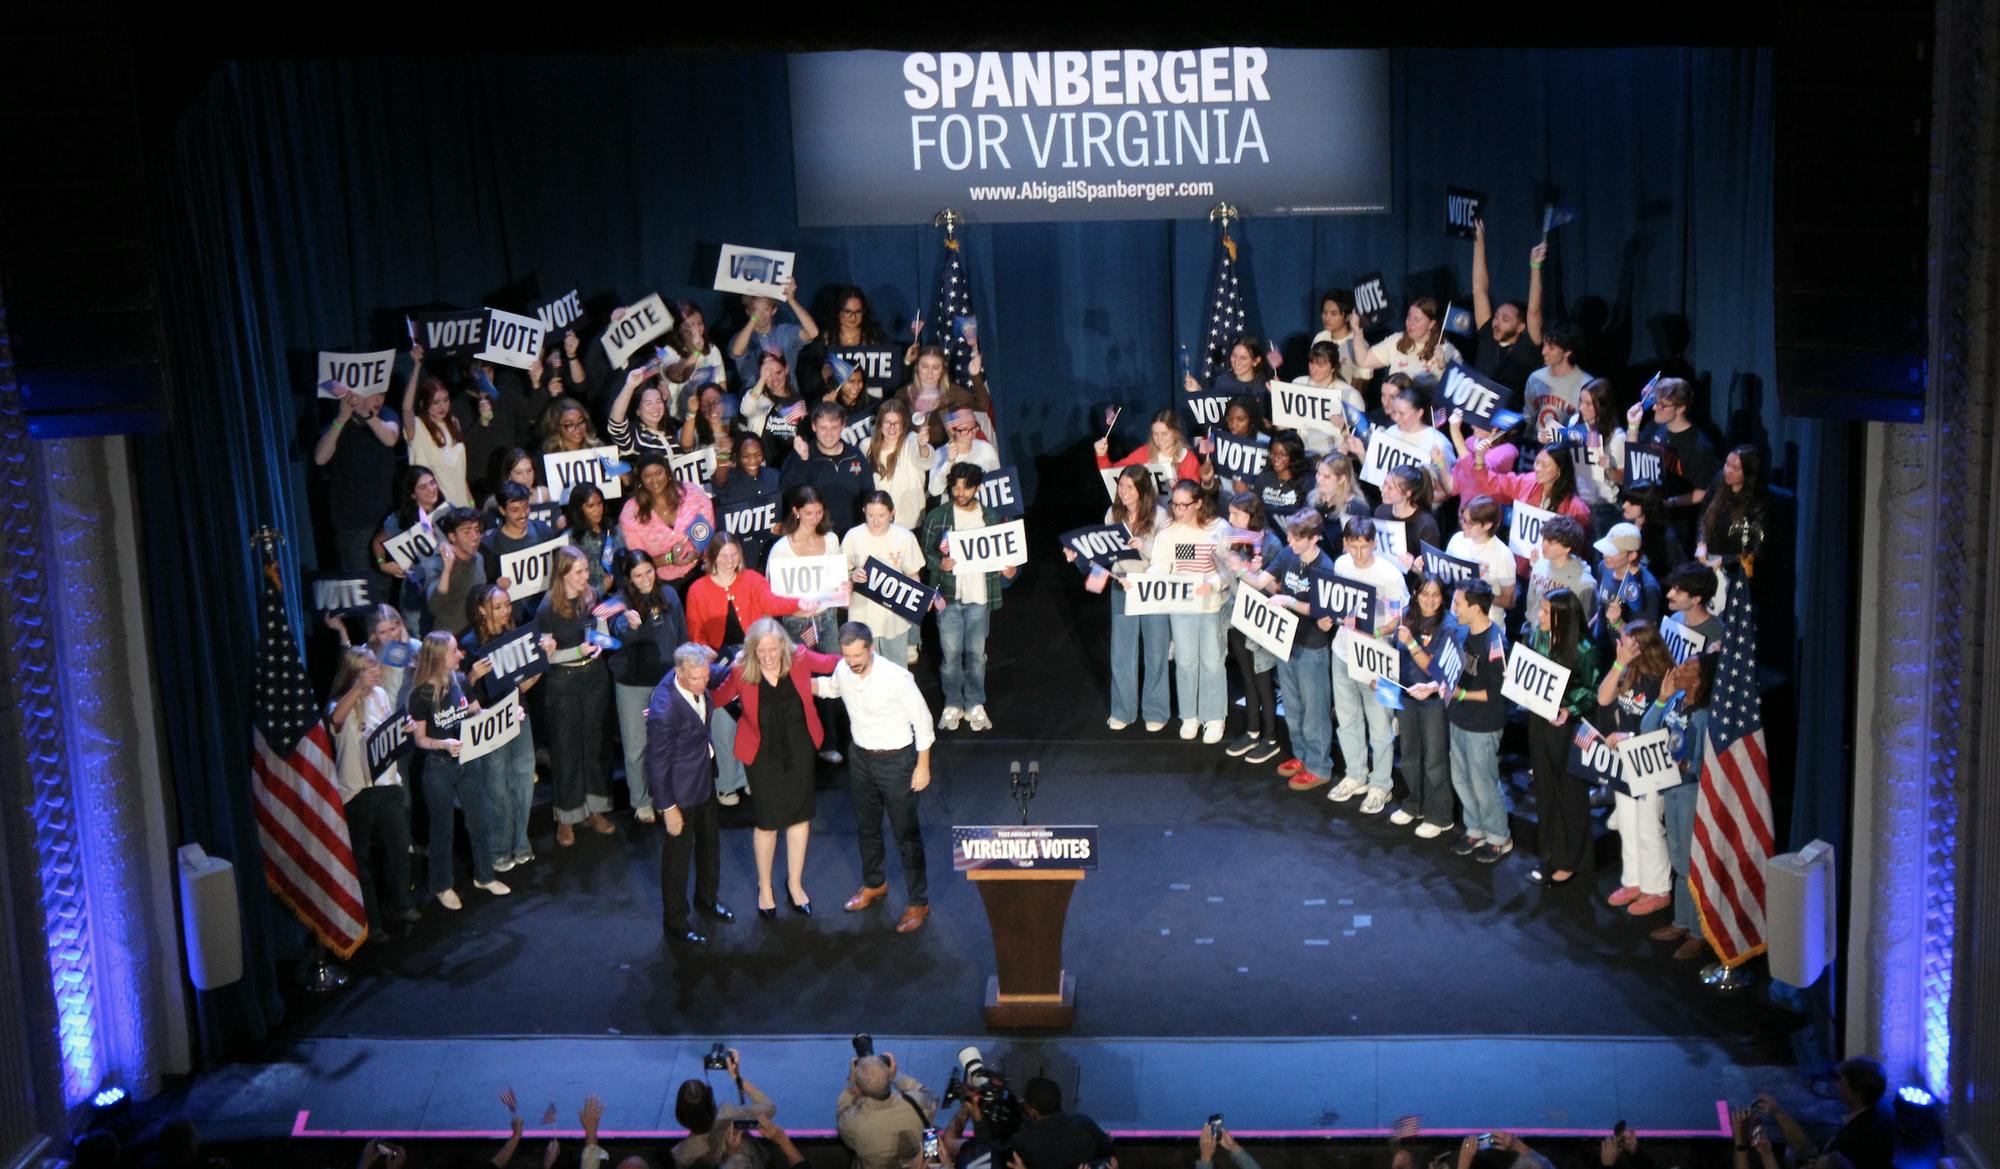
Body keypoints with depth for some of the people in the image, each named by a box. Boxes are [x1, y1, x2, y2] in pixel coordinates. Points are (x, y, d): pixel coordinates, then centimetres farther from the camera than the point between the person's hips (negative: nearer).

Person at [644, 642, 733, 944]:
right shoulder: (664, 710, -37)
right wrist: (668, 808, -18)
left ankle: (707, 899, 50)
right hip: (681, 786, -8)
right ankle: (675, 921, 33)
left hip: (705, 775, 8)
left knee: (710, 840, 25)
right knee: (679, 851, 12)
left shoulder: (698, 681, -16)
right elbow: (657, 762, -25)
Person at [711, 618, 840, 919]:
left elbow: (833, 663, 0)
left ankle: (795, 883, 38)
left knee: (800, 815, 16)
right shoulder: (742, 672, -20)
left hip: (799, 749, 2)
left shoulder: (799, 659, -17)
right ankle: (764, 888, 34)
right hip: (763, 755, -2)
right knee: (767, 822, 11)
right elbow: (718, 698, -5)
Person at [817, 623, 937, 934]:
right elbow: (830, 687, 15)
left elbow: (922, 721, -17)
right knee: (867, 827, 23)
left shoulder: (896, 677, -28)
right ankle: (874, 884, 45)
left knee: (906, 834, 4)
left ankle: (918, 902, 17)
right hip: (860, 757, 6)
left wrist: (923, 767, -13)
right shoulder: (843, 670, -11)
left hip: (896, 760, -6)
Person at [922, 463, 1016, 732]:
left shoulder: (990, 517, 4)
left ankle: (975, 705, 21)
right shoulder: (937, 516, -2)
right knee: (951, 653, 3)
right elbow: (925, 552, -1)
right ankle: (952, 705, 18)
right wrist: (940, 563, -21)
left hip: (979, 595, 1)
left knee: (977, 653, 8)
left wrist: (1006, 569, -9)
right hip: (948, 595, -1)